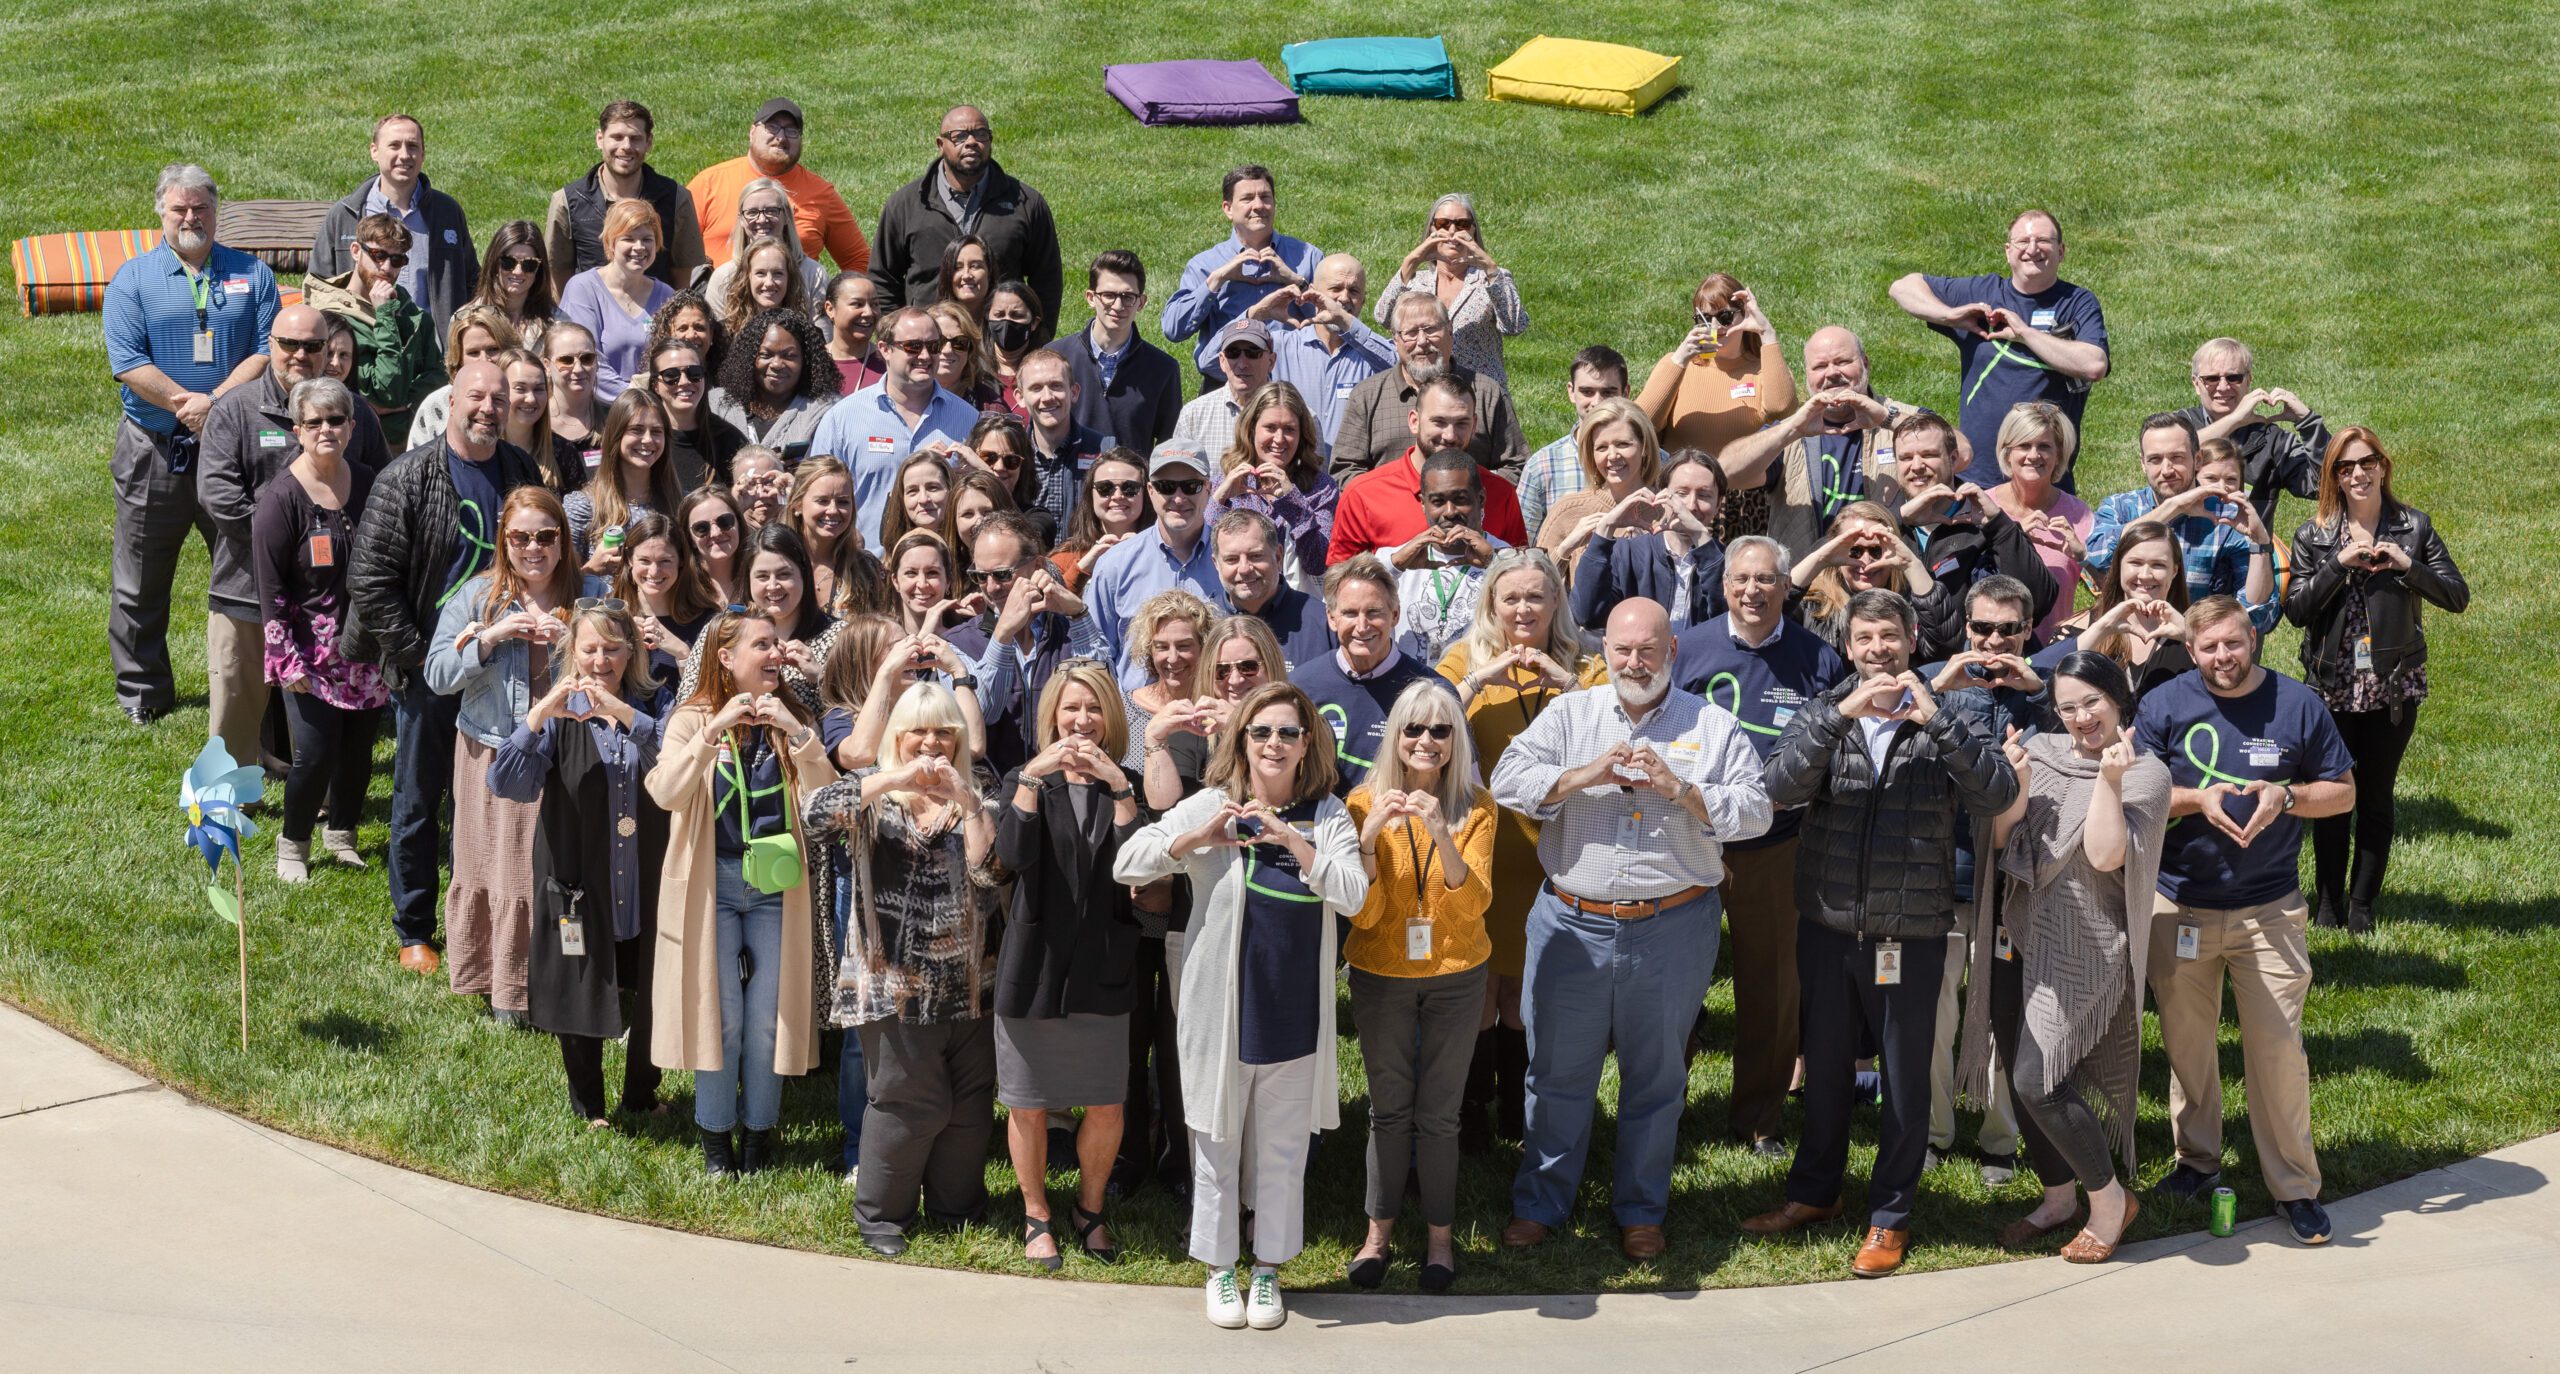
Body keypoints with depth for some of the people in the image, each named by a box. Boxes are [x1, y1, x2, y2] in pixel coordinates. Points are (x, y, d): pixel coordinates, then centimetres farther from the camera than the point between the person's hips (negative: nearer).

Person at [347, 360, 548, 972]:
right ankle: (414, 931, 17)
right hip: (428, 669, -4)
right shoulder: (409, 478, -10)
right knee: (419, 800, 6)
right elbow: (369, 578, -10)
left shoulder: (522, 473, 4)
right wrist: (415, 652, -12)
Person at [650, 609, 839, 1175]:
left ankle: (759, 1129, 18)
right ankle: (715, 1134, 15)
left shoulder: (790, 719, 4)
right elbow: (665, 793, -17)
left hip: (775, 882, 2)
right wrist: (716, 730, -25)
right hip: (711, 882, -2)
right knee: (720, 1014, 1)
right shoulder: (693, 718, -1)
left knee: (767, 1016, 3)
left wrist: (797, 733, -21)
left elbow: (825, 799, -8)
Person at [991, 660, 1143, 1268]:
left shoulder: (1126, 789, 5)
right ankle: (1036, 1215, 24)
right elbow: (1013, 854, -16)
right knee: (1028, 1102, 6)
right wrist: (1033, 778, -23)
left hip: (1100, 968, 1)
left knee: (1106, 1104, 4)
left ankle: (1090, 1206, 27)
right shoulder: (1024, 781, 3)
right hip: (1034, 962, -1)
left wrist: (1118, 785, -19)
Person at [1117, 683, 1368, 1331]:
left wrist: (1290, 837, -25)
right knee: (1218, 1147, 10)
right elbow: (1126, 864, -8)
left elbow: (1353, 895, -15)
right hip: (1222, 1011, -1)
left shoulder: (1326, 816, 0)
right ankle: (1219, 1269, 25)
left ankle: (1268, 1269, 26)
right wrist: (1199, 837, -22)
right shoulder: (1210, 805, -3)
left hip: (1295, 1015, 1)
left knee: (1283, 1151, 11)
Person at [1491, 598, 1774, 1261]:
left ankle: (1641, 1212, 23)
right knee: (1558, 1070, 8)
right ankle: (1539, 1204, 21)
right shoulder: (1569, 714, 6)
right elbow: (1508, 780, -3)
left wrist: (1679, 789, -15)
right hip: (1573, 924, 1)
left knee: (1655, 1076, 9)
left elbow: (1755, 810, -3)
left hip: (1673, 927, 0)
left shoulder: (1712, 727, 4)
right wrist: (1585, 776, -15)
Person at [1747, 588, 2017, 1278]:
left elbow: (1997, 795, -16)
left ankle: (1890, 1215, 21)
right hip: (1828, 926, 2)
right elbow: (1782, 786, -15)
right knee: (1824, 1065, 17)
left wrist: (1937, 722, -23)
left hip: (1911, 932, -2)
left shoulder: (1941, 722, -1)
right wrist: (1842, 714, -24)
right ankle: (1814, 1191, 35)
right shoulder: (1822, 715, 3)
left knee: (1906, 1077, 6)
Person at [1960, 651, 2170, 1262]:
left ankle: (2109, 1199, 6)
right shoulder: (2038, 752, 7)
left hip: (2084, 952, -6)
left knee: (2041, 1080, -14)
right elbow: (1998, 839, 2)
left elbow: (2105, 856, -18)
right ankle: (2057, 1199, 32)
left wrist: (2109, 778, -24)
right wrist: (2016, 785, -14)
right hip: (2017, 936, 6)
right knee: (2021, 1077, 12)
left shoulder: (2145, 773, -6)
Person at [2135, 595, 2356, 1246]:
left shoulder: (2299, 705, -1)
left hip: (2269, 908, -1)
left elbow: (2343, 793, 5)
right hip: (2179, 908, 1)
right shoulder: (2164, 705, -1)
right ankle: (2198, 1162, 30)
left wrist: (2286, 795, -14)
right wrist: (2197, 799, -16)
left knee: (2278, 1045, -6)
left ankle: (2296, 1186, 5)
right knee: (2186, 1040, 11)